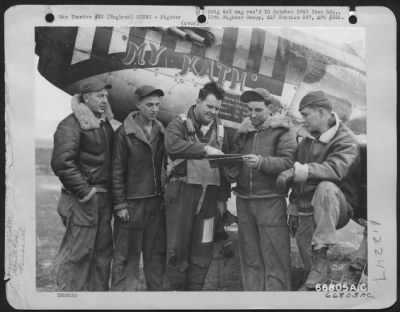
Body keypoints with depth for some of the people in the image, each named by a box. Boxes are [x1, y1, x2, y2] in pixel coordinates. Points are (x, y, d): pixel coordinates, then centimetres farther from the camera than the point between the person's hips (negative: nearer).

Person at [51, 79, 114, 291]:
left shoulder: (105, 124, 14)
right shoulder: (71, 125, -11)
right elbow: (61, 162, -20)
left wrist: (111, 193, 9)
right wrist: (84, 191, -17)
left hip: (103, 199, 8)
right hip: (82, 201, -8)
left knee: (103, 250, 14)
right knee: (77, 253, -2)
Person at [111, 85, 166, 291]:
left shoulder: (161, 132, 9)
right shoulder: (124, 133, -6)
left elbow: (164, 165, 12)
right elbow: (117, 171, -7)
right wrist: (120, 204, -10)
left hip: (157, 202, 5)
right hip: (132, 202, -5)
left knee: (157, 252, 11)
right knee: (127, 255, 2)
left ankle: (157, 289, 23)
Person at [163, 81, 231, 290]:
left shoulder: (220, 129, 12)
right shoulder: (179, 124, -2)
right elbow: (172, 145, -24)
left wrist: (223, 197, 8)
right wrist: (205, 149, -31)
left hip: (209, 193, 4)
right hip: (182, 191, -4)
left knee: (203, 249, 8)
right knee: (178, 246, 2)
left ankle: (195, 288, 21)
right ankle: (174, 288, 18)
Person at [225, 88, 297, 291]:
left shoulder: (282, 131, 0)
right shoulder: (243, 132, 16)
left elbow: (288, 162, -11)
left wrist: (261, 162, -24)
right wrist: (231, 173, -1)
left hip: (270, 200, -5)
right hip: (244, 200, 5)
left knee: (274, 259, -4)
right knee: (250, 259, 12)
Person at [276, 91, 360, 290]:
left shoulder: (345, 140, -12)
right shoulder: (306, 140, 10)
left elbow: (336, 169, -33)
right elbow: (298, 180, 16)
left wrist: (300, 170, -42)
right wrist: (293, 209, 14)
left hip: (336, 207, -7)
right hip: (307, 209, 7)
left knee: (326, 187, -36)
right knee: (304, 248, 3)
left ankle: (320, 256, -32)